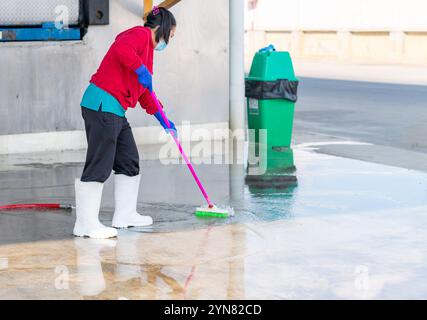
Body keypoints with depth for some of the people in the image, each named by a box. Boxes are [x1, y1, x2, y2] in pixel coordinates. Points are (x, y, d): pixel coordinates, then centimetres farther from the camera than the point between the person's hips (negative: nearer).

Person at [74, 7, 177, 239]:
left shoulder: (147, 47, 25)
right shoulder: (141, 34, -5)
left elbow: (145, 93, 31)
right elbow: (122, 49, -29)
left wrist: (163, 120, 30)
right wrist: (142, 70, -24)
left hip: (115, 111, 11)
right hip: (102, 105, -11)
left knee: (129, 162, 16)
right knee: (99, 165, -10)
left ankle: (125, 215, 25)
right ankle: (85, 224, -8)